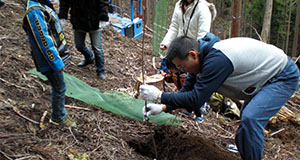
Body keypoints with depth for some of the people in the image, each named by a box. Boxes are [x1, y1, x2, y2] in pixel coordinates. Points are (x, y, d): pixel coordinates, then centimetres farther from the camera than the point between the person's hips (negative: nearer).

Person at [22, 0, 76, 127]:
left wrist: (62, 49, 21)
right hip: (49, 60, -9)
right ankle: (59, 116, 24)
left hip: (55, 54, 9)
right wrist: (57, 63, -23)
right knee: (59, 88, 5)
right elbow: (44, 42, -28)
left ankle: (59, 109, 41)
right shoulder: (35, 12, -28)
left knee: (58, 87, 22)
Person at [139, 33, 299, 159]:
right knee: (247, 119, 18)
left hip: (283, 77, -10)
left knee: (250, 118, -26)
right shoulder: (203, 57, -4)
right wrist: (164, 107, -5)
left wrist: (159, 96, -28)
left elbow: (196, 99, -34)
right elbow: (188, 90, 5)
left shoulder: (217, 59, -36)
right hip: (264, 78, 10)